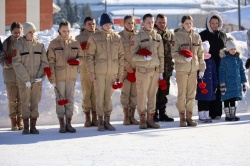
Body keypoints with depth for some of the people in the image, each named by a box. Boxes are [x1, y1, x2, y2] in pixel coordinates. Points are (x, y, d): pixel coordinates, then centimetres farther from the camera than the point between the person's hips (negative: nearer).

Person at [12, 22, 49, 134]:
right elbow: (16, 63, -6)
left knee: (35, 103, 4)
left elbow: (44, 62, 5)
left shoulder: (40, 45, 5)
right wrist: (25, 79, -12)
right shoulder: (19, 45, -2)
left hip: (37, 79, 2)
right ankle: (26, 127, 5)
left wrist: (41, 76, -8)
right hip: (23, 80, -2)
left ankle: (33, 126, 11)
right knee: (25, 103, 0)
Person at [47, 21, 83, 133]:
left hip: (72, 76, 3)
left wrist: (77, 61, -11)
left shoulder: (75, 43, 8)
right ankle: (62, 125, 7)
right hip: (59, 76, -3)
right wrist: (52, 78, -10)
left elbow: (81, 56, 14)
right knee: (60, 100, 0)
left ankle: (68, 124, 14)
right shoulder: (54, 44, -1)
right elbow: (50, 61, -4)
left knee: (70, 99, 6)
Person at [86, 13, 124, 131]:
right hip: (99, 72, -2)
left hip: (112, 72, 2)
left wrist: (120, 74, 7)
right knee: (100, 97, 1)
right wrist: (91, 72, -7)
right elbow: (89, 56, 0)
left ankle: (107, 121, 13)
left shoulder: (117, 38, 9)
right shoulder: (94, 37, 2)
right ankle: (100, 121, 8)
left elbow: (121, 56, 11)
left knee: (109, 96, 4)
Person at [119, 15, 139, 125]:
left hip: (137, 69, 3)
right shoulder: (120, 36, -2)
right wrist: (127, 66, -8)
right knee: (125, 92, -3)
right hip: (125, 69, -3)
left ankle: (132, 116, 11)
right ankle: (126, 117, 4)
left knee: (134, 93, 4)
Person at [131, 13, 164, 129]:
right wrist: (144, 57, -21)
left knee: (153, 95, 5)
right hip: (142, 70, -4)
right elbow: (133, 56, -5)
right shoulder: (138, 37, 1)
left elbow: (161, 55, 16)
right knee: (142, 95, -5)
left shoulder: (157, 37, 14)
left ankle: (150, 119, 12)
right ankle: (142, 120, 3)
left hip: (155, 70, 4)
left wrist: (161, 71, 12)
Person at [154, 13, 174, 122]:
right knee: (155, 91, -4)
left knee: (164, 91, 9)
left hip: (166, 68, 5)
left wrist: (171, 65, 7)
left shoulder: (170, 35, 12)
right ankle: (154, 113, 2)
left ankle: (162, 113, 17)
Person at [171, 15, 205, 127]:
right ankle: (182, 117, 7)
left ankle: (189, 117, 14)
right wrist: (184, 59, -20)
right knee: (182, 94, -2)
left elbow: (200, 54, 13)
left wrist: (201, 68, 9)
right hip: (181, 69, -4)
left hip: (194, 69, 4)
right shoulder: (177, 36, -2)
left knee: (191, 94, 5)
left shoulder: (196, 37, 10)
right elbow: (174, 54, -5)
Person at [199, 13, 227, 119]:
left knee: (219, 90, 3)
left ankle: (217, 113, 8)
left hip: (220, 66, 3)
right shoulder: (203, 35, 3)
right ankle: (209, 113, -1)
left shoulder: (223, 35, 14)